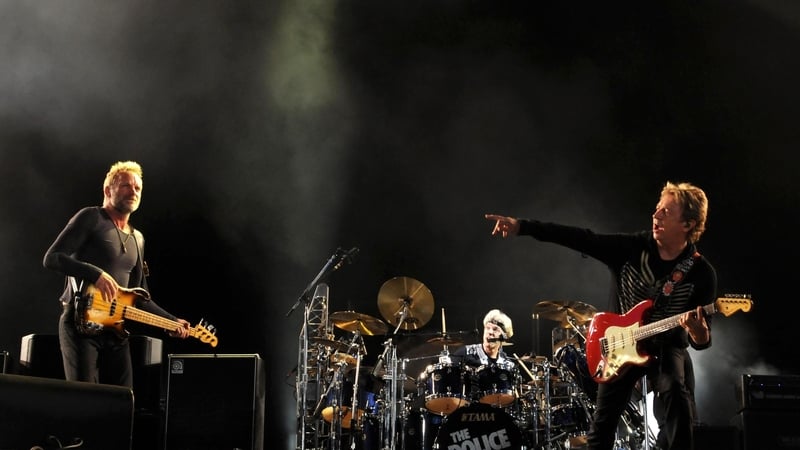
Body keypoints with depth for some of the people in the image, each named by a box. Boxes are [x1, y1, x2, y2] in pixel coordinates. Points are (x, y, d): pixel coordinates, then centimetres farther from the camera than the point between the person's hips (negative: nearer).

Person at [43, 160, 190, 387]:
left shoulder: (137, 239, 20)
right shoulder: (91, 218, -1)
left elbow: (140, 298, 22)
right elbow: (51, 258, -11)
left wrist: (172, 321, 11)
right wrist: (96, 274, -22)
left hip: (116, 330, 7)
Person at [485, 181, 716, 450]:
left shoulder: (701, 274, -15)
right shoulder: (633, 247, -10)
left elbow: (702, 341, -15)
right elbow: (582, 239, -16)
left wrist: (697, 330, -42)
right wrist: (522, 227, -24)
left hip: (667, 347, -2)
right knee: (602, 426, 7)